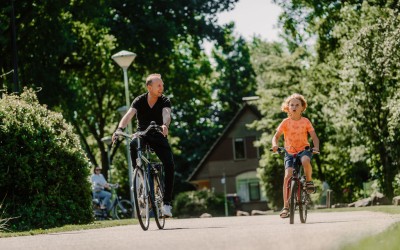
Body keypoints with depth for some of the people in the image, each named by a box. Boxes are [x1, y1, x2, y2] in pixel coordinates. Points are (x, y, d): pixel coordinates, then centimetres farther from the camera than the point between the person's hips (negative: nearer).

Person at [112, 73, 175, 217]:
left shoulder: (165, 101, -9)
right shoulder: (139, 101, -9)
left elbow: (166, 114, -30)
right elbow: (129, 115, -25)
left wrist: (165, 125, -53)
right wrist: (120, 129, -44)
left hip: (158, 136, 0)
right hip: (142, 135, 0)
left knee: (169, 166, -20)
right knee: (133, 144, -36)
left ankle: (167, 202, -13)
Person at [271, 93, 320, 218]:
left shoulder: (305, 121, -1)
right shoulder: (285, 122, -1)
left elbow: (314, 137, -3)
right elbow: (276, 136, -4)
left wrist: (316, 147, -23)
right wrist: (275, 145, -25)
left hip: (303, 150, -1)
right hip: (290, 152, 1)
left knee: (305, 161, -38)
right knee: (287, 176, -16)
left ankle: (309, 180, -8)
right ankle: (286, 206, -11)